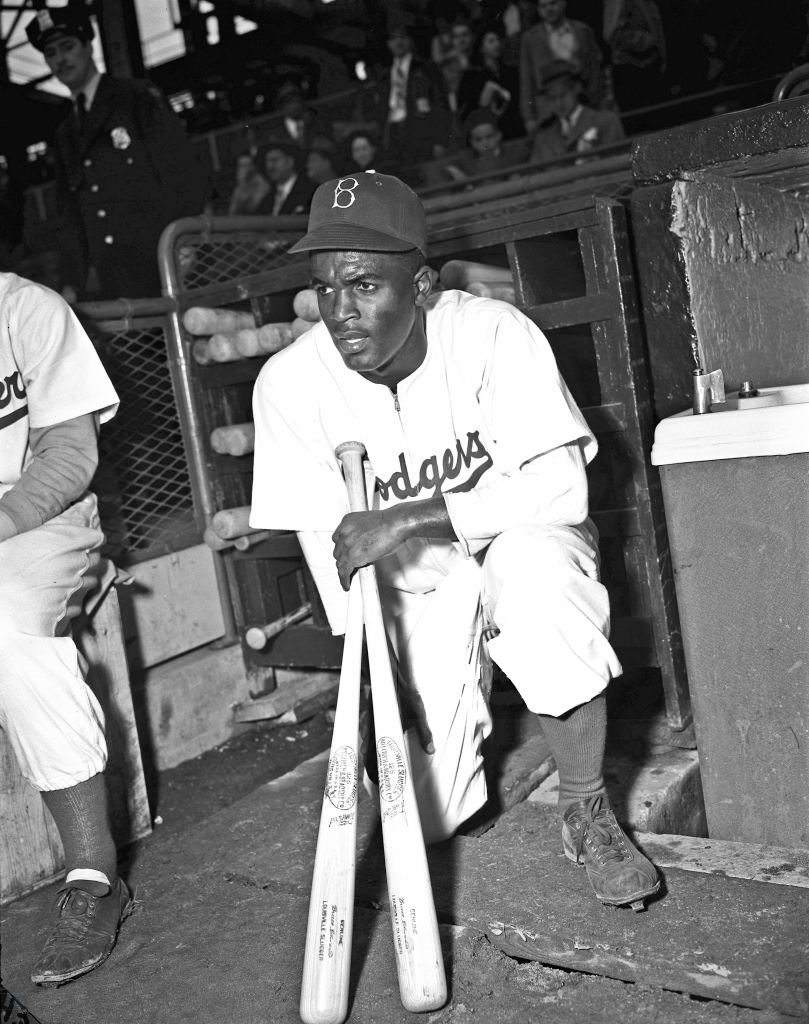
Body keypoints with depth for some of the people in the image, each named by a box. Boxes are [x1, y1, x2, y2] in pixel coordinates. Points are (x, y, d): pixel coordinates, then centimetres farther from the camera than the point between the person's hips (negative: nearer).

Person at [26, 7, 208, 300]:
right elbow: (69, 212, 21)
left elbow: (186, 173, -3)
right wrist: (71, 282, 9)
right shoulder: (64, 135, 22)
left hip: (161, 268, -4)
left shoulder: (138, 99, 5)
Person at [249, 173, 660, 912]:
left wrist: (411, 517, -36)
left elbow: (558, 485, -27)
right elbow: (330, 547, -12)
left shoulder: (491, 333, -22)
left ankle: (588, 815, -16)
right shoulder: (290, 381, -16)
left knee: (536, 560, -39)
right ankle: (457, 734, 34)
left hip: (519, 547, -1)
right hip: (409, 587, 2)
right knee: (431, 816, -7)